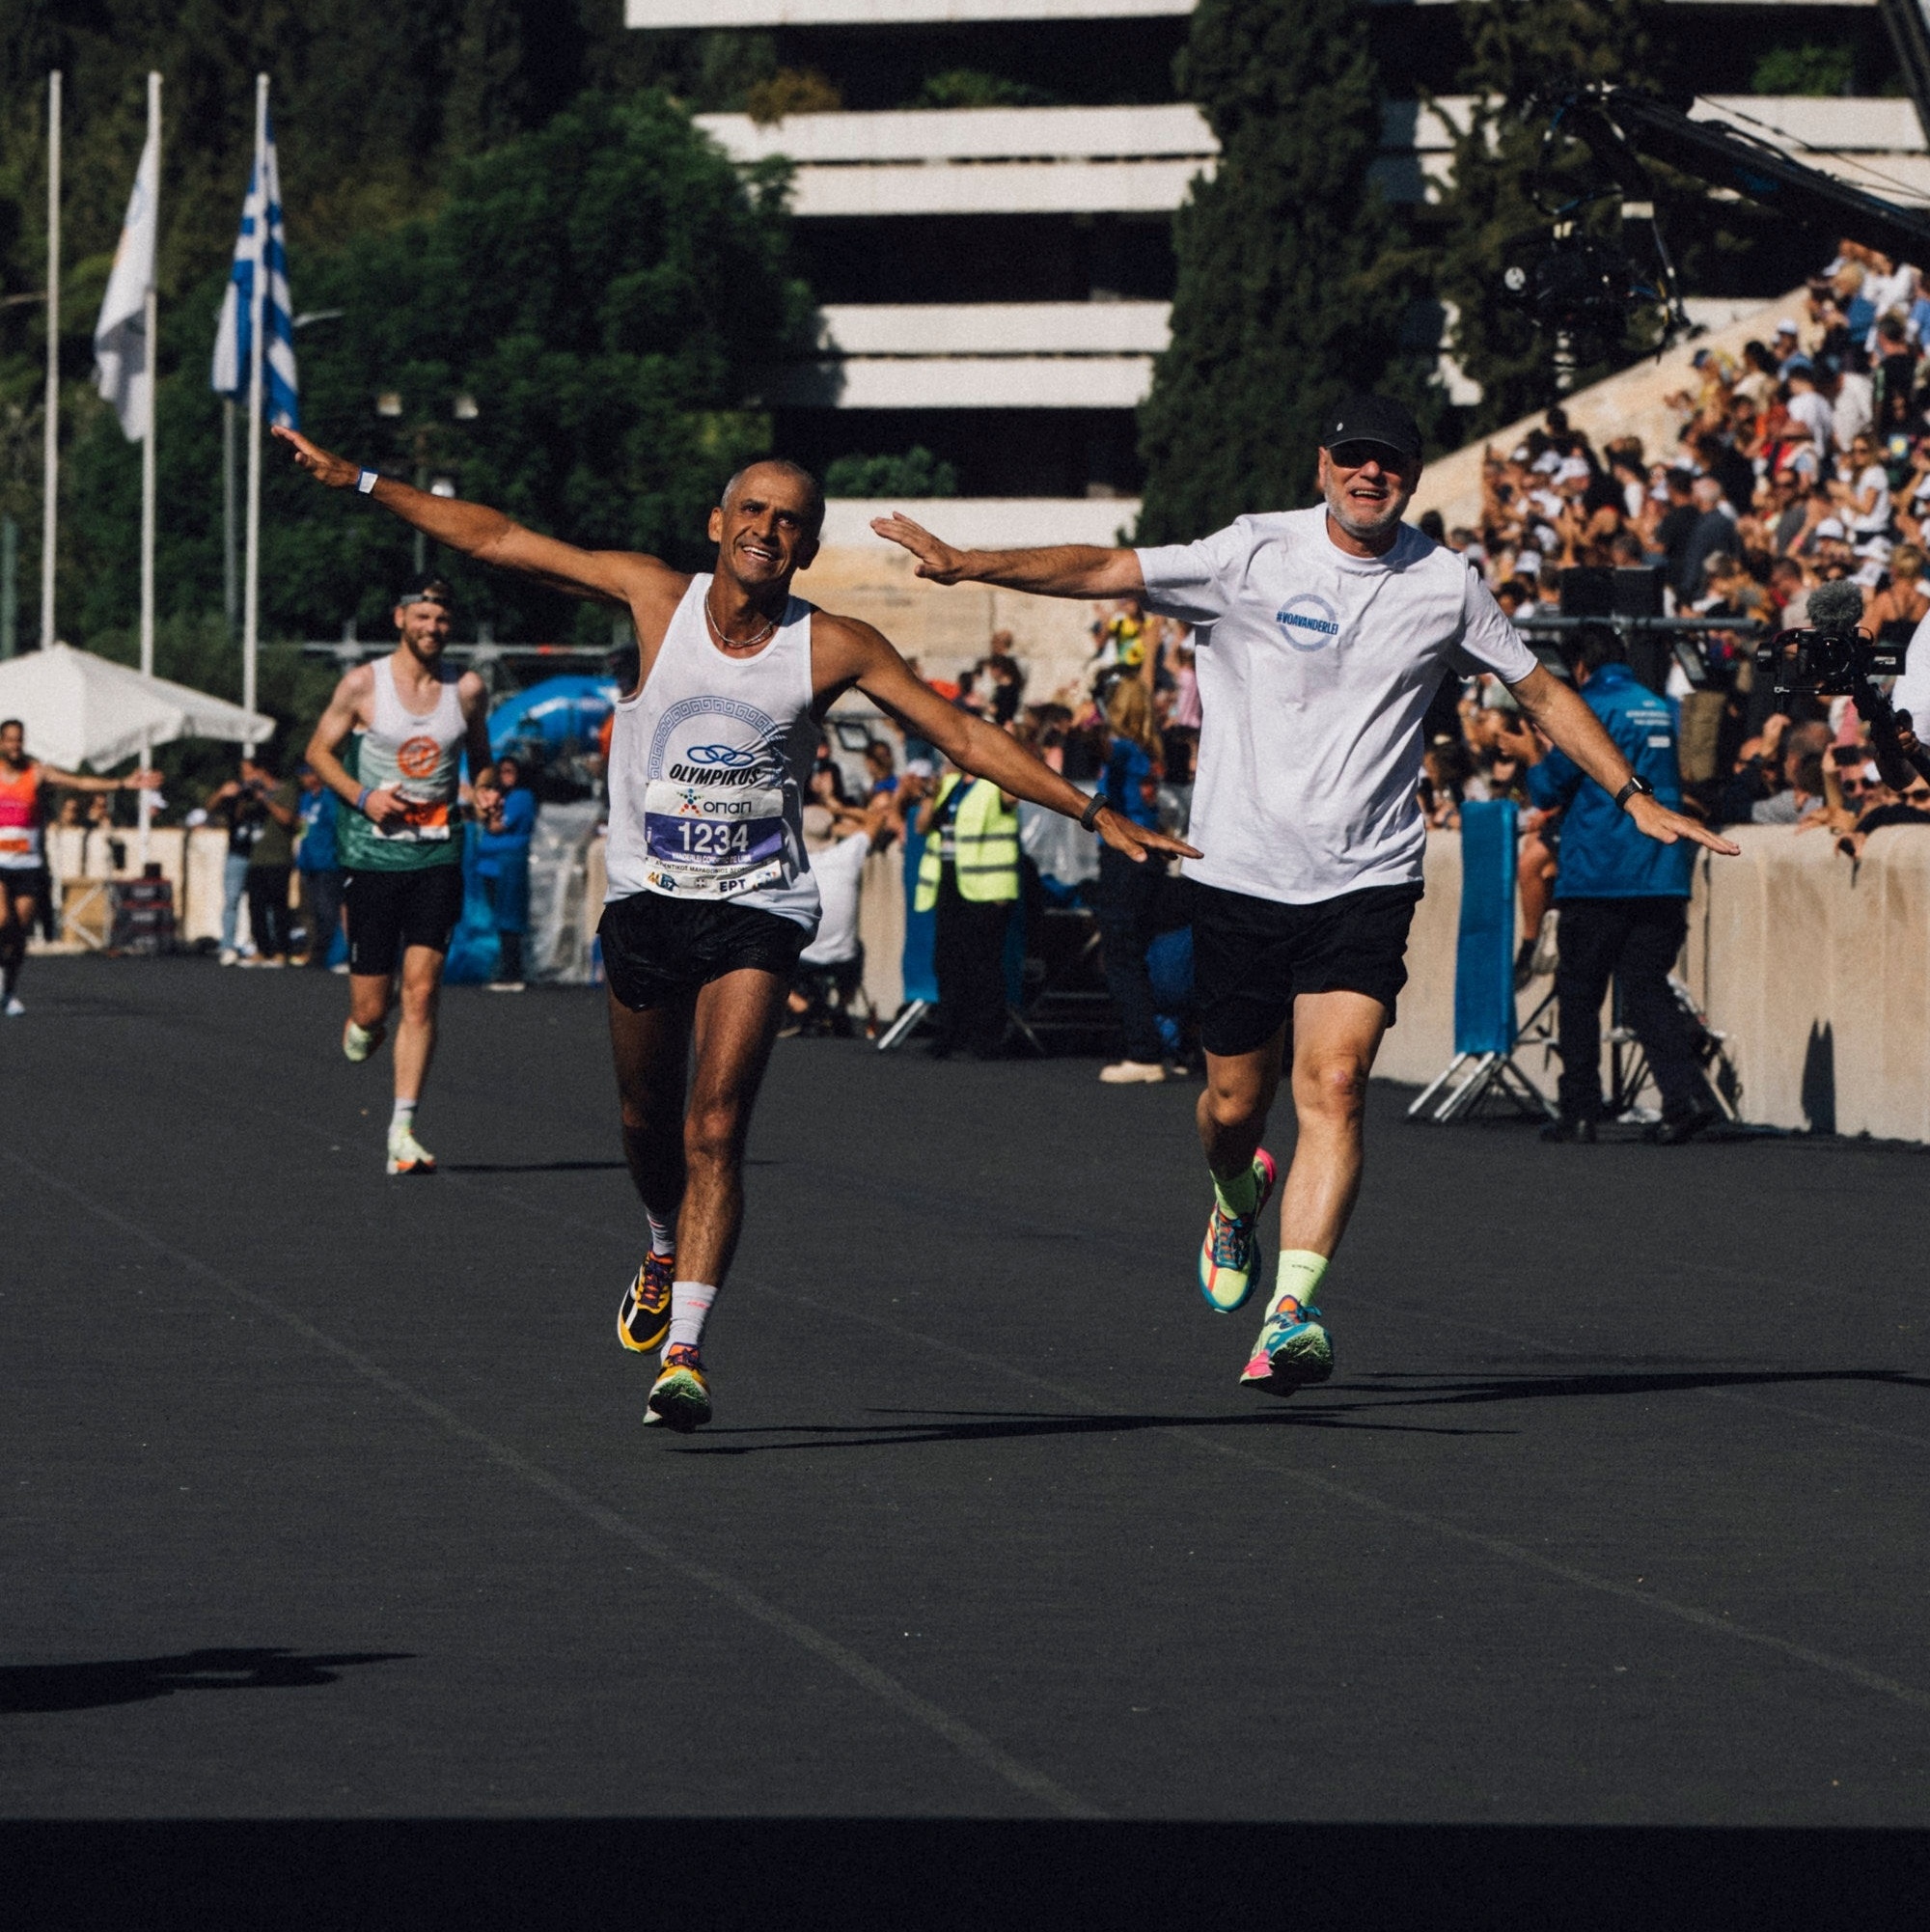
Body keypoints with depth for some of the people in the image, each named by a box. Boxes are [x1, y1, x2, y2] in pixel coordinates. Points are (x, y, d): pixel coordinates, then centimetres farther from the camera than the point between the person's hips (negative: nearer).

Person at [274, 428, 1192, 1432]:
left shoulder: (833, 649, -7)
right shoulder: (657, 598, -4)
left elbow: (966, 738, -3)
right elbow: (497, 540, -1)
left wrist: (1095, 813, -7)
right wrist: (362, 482, -2)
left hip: (757, 908, -2)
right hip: (647, 898, 2)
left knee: (715, 1131, -15)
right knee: (648, 1124, 16)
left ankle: (685, 1354, -17)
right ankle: (667, 1252, 48)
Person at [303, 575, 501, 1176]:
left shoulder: (467, 689, 5)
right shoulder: (363, 685, -2)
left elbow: (480, 757, 19)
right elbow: (319, 749, 6)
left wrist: (485, 791, -3)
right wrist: (362, 795, -10)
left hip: (438, 855, 1)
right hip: (373, 852, -1)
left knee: (421, 990, -12)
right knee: (371, 1008, -1)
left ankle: (402, 1133, -12)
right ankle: (361, 1031, 38)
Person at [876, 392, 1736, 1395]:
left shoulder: (1445, 583, 4)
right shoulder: (1255, 554, -3)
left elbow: (1540, 691, 18)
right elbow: (1104, 570, -10)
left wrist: (1633, 796, 13)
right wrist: (971, 563, -22)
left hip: (1367, 879, 0)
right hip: (1241, 873, 0)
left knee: (1335, 1085, -18)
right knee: (1234, 1104, 7)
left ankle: (1292, 1310, -24)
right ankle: (1237, 1200, 44)